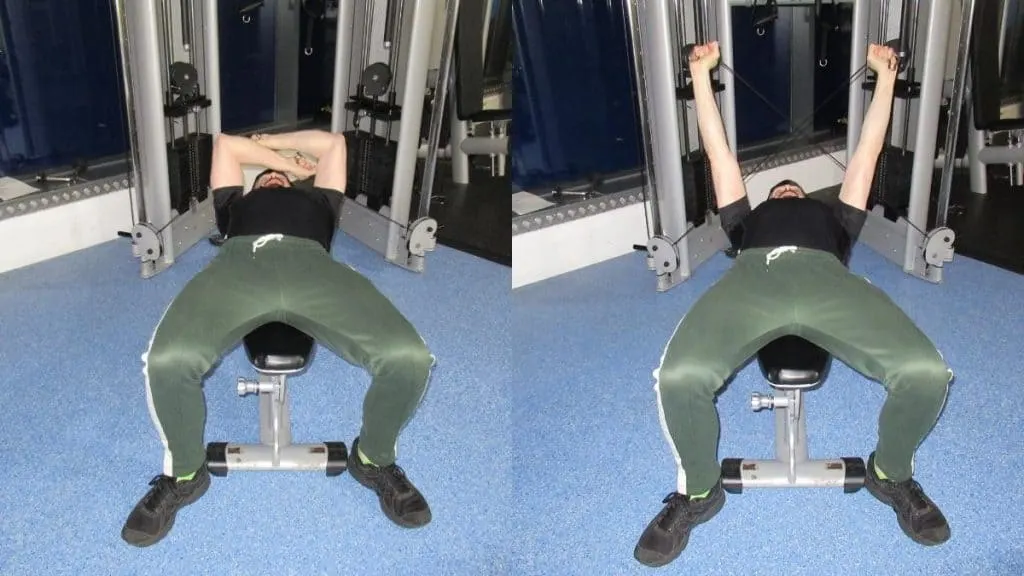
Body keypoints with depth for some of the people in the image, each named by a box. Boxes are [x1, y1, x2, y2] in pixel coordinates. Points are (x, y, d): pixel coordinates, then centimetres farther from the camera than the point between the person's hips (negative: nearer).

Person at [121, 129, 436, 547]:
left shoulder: (317, 200, 46)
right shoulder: (235, 204, 46)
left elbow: (333, 143, 56)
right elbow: (226, 145, 54)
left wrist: (270, 141, 63)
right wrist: (292, 163, 58)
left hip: (312, 267, 0)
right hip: (239, 264, 0)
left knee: (409, 359, -27)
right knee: (167, 361, -32)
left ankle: (373, 459, 4)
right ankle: (184, 472, -2)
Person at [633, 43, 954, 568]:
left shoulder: (835, 217, 46)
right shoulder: (747, 220, 45)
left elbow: (867, 152, 53)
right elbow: (718, 153, 51)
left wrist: (885, 75, 60)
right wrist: (702, 73, 58)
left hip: (826, 278, 1)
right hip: (752, 277, -1)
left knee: (926, 373, -28)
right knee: (679, 377, -33)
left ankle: (891, 474, 6)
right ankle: (698, 492, -2)